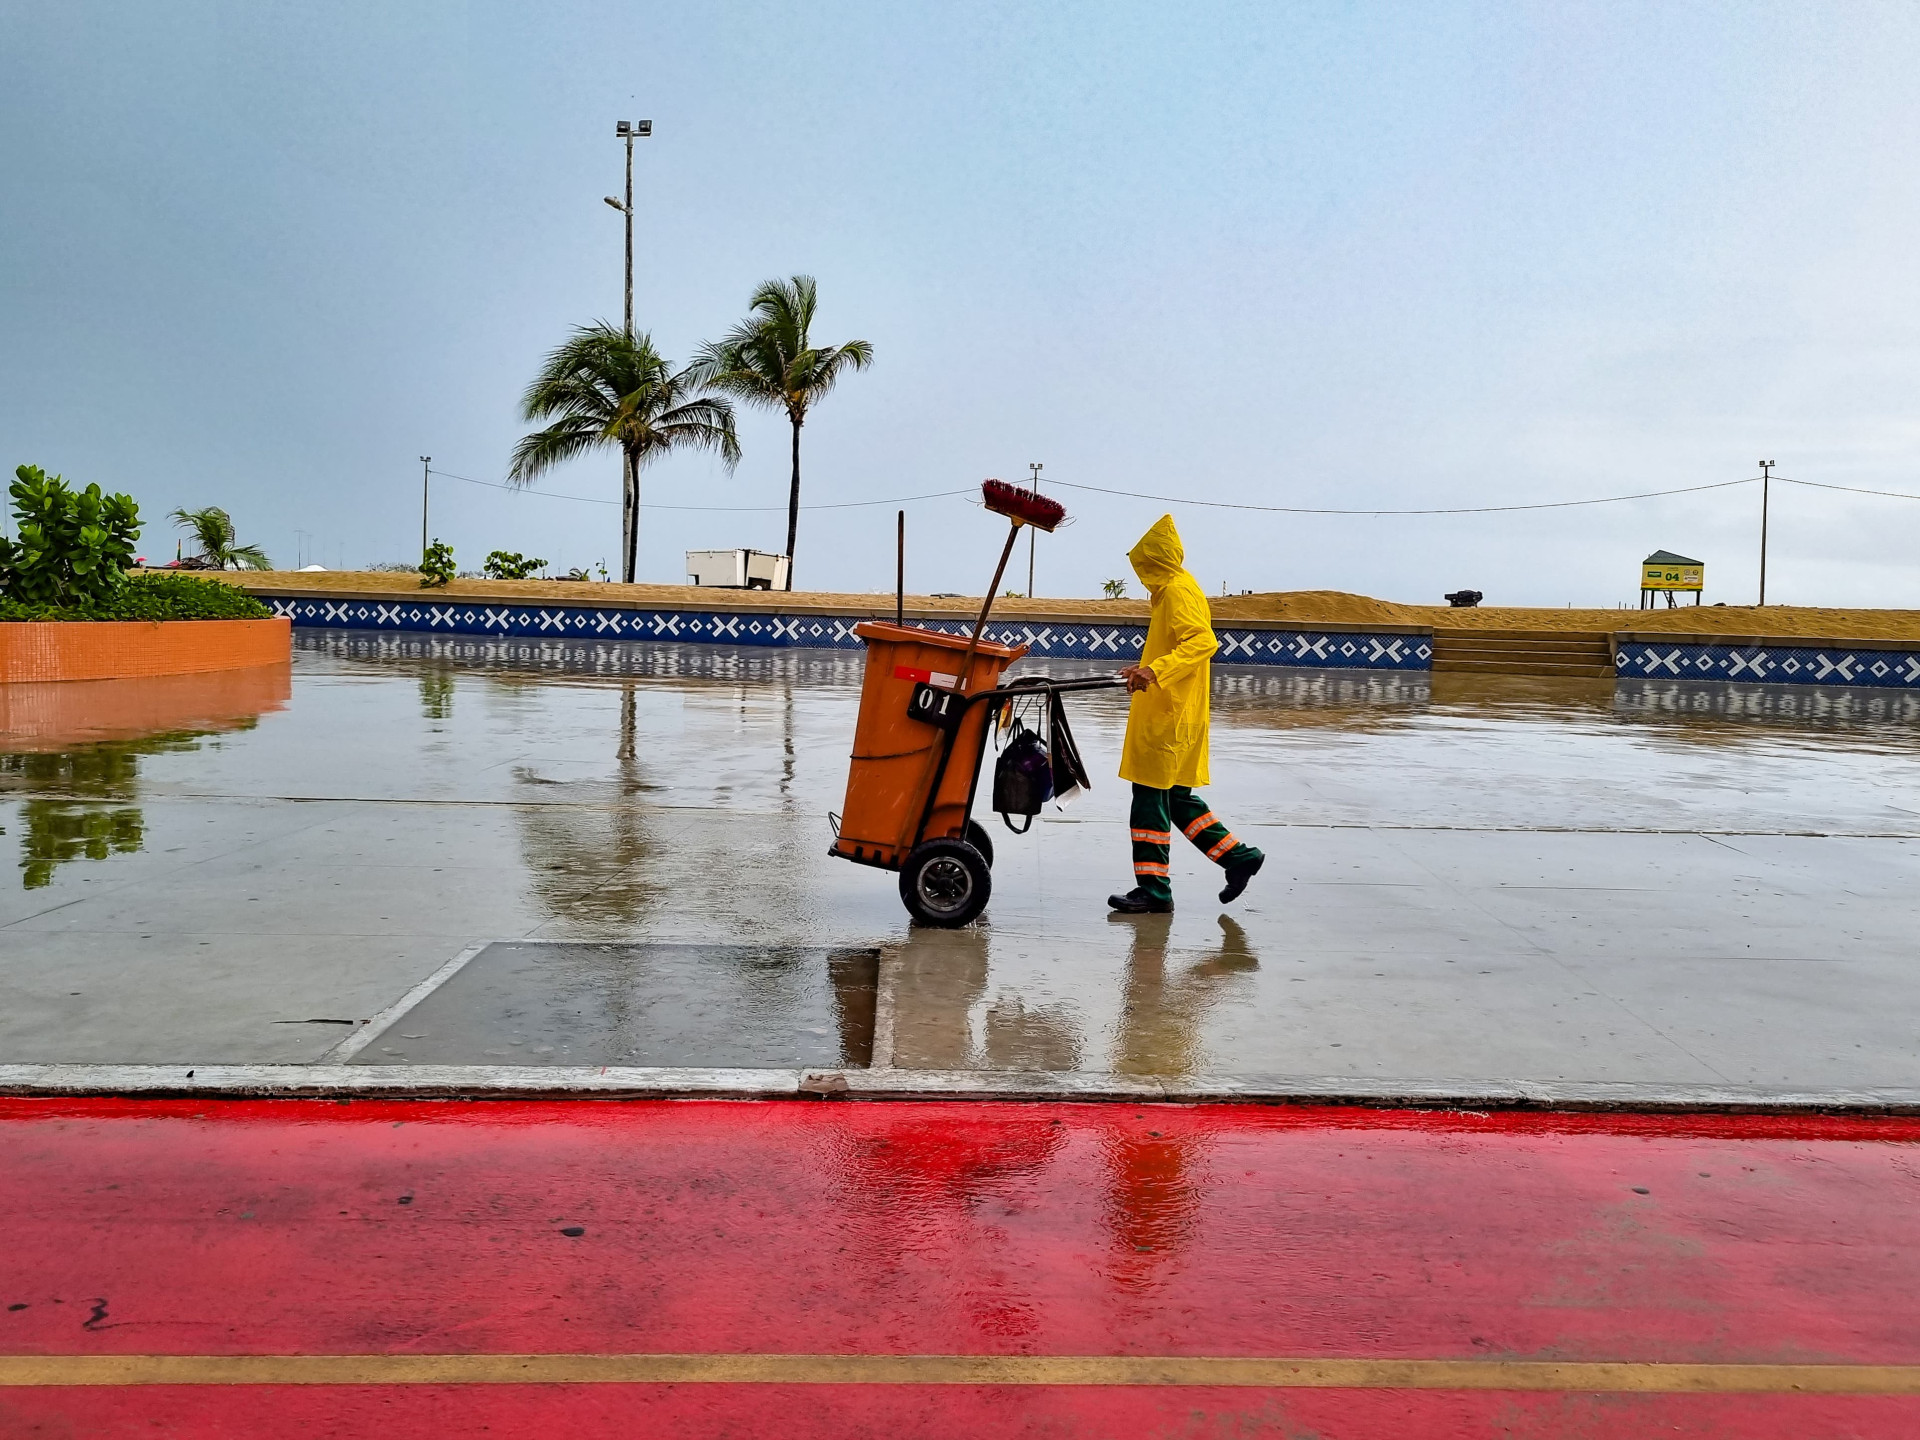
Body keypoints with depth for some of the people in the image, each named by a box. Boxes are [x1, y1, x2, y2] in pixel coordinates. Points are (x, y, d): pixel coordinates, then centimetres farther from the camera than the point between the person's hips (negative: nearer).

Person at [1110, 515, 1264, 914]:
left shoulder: (1179, 590, -13)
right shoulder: (1175, 589, 18)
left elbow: (1203, 641, -28)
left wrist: (1156, 671, -39)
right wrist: (1147, 669, 38)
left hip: (1167, 717, -10)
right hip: (1173, 714, 10)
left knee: (1151, 795, -5)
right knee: (1174, 797, 14)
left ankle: (1154, 890, 0)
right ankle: (1238, 856, 18)